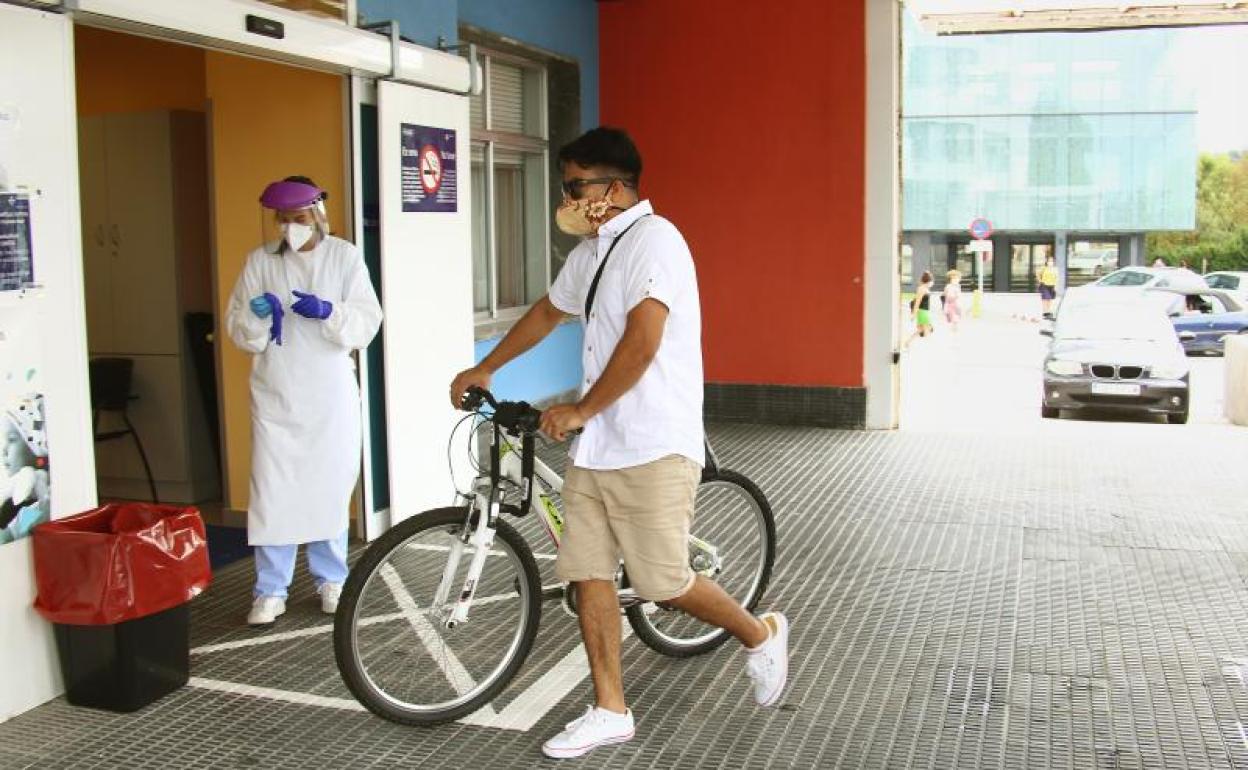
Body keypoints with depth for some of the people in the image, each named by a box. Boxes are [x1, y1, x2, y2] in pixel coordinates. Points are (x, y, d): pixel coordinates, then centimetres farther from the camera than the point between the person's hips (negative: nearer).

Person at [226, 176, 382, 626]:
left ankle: (331, 579, 24)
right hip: (276, 395, 1)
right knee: (272, 492, -1)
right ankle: (270, 590, 10)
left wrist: (328, 312, -22)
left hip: (331, 396, 0)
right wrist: (257, 315, -18)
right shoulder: (260, 261, 3)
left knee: (330, 487, 8)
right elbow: (239, 332, 3)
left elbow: (366, 324, -4)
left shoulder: (344, 257, 1)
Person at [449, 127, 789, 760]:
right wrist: (485, 369, 35)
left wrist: (579, 410, -16)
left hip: (652, 447, -8)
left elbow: (642, 341, -23)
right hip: (595, 446, 9)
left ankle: (760, 636, 25)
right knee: (587, 572, 7)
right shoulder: (592, 250, 15)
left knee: (663, 582, -1)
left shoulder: (653, 240, -13)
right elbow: (548, 311, 30)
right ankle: (609, 711, 18)